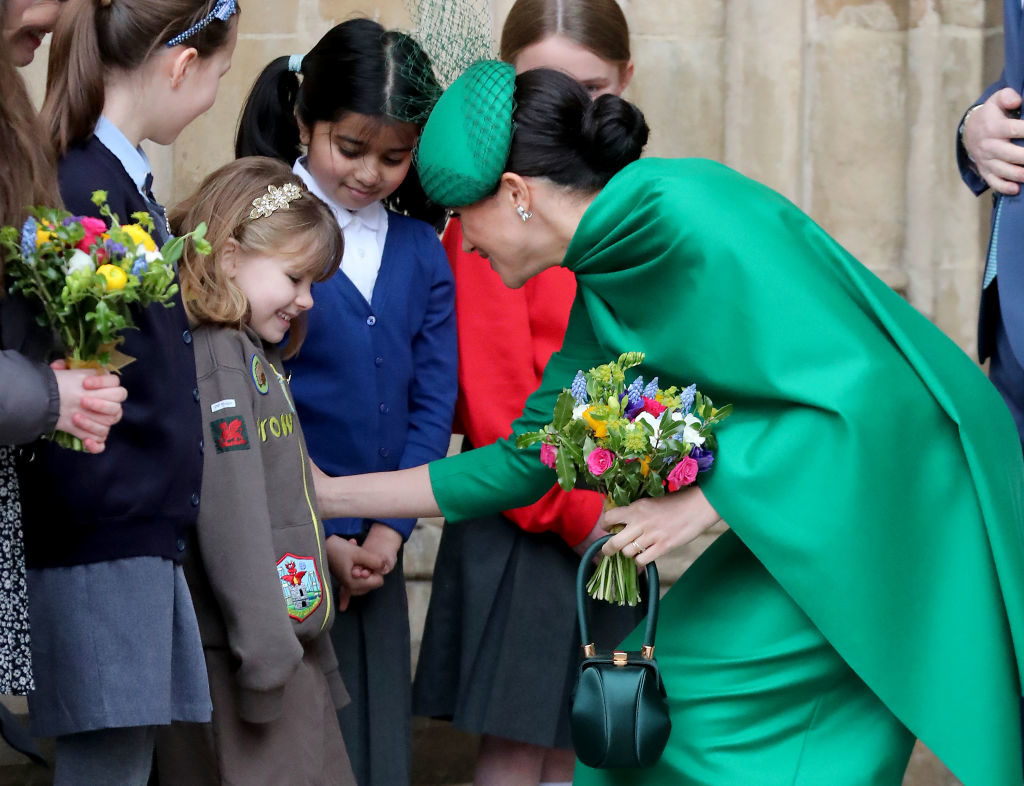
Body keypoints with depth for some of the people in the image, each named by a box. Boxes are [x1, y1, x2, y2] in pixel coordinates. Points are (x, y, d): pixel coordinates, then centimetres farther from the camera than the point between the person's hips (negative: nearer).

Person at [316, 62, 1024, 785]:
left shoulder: (688, 214, -23)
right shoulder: (604, 286, 5)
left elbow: (864, 387, -26)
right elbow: (528, 459, 13)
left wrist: (703, 502, -21)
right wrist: (333, 494, 13)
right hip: (820, 507, 8)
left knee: (700, 680, -10)